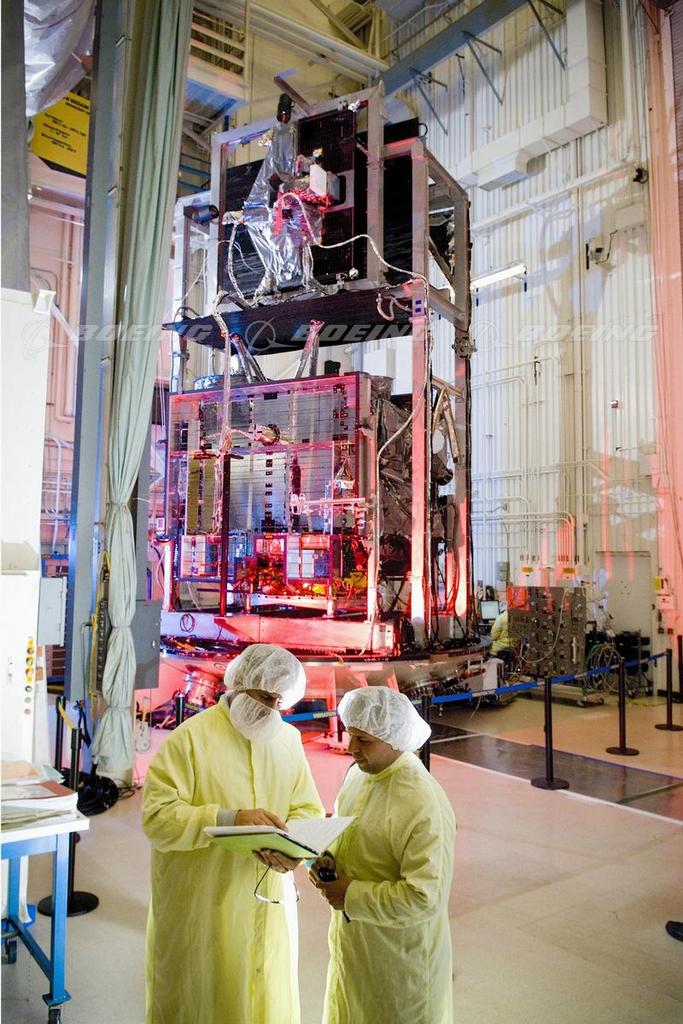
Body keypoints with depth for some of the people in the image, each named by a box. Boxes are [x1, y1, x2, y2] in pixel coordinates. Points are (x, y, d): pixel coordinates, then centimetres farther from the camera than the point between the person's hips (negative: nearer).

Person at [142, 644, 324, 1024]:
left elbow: (309, 810, 5)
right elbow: (156, 817, -18)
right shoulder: (191, 737, -13)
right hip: (202, 912, -4)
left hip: (269, 905, 4)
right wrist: (229, 818, -28)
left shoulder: (288, 739, 3)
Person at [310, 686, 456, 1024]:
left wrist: (352, 896, -23)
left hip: (400, 955, -7)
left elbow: (425, 897, -29)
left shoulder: (423, 807, -30)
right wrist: (327, 860, -7)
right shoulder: (359, 771, -3)